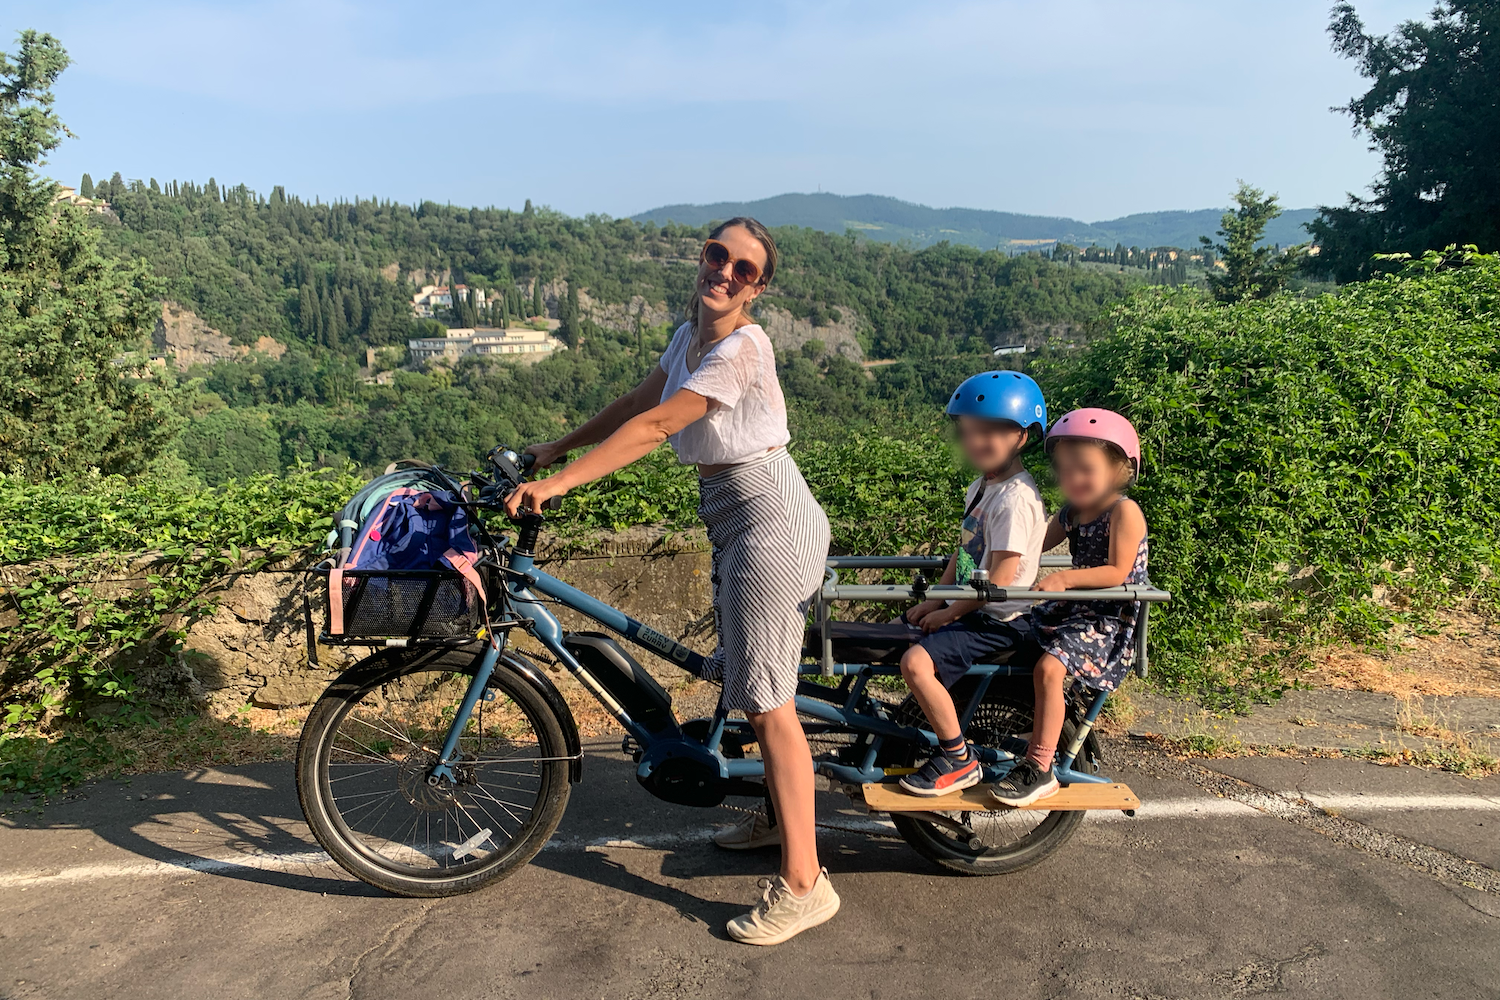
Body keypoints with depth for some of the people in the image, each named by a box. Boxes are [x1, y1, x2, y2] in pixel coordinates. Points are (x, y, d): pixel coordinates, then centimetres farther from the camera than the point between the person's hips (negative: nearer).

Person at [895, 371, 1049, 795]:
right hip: (968, 610, 10)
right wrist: (935, 600, 7)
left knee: (917, 662, -24)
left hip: (998, 621, -10)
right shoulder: (981, 487, 11)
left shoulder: (1016, 498, -21)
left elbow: (1000, 579, -23)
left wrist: (947, 613, -14)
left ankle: (959, 760, -6)